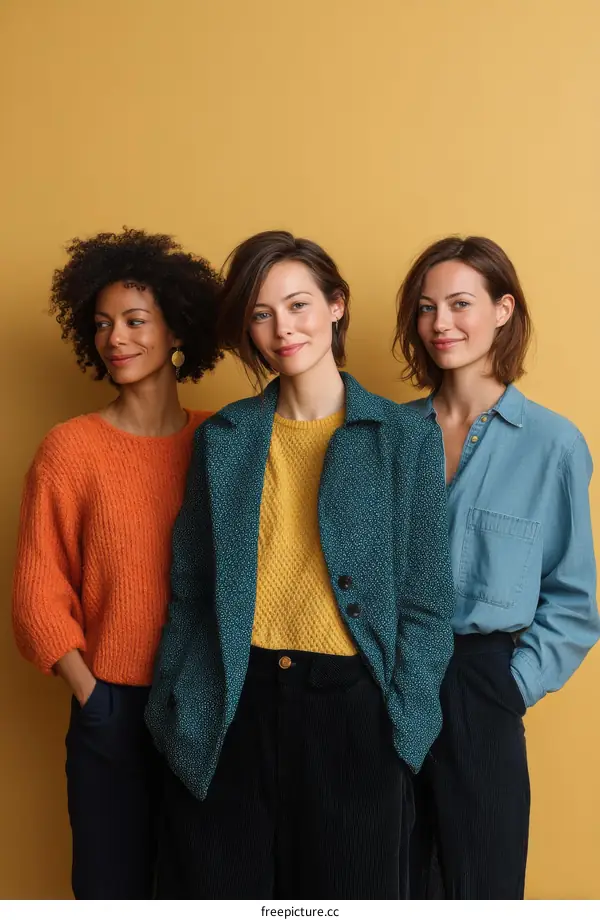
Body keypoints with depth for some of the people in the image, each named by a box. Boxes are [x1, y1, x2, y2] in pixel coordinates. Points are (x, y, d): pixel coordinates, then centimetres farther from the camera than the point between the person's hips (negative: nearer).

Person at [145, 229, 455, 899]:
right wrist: (173, 712, 3)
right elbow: (188, 589, 8)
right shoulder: (221, 439, 5)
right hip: (230, 710, 2)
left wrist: (403, 732, -6)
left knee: (346, 891, 13)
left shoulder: (406, 439, -1)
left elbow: (426, 602, -1)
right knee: (222, 891, 14)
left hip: (349, 706, -1)